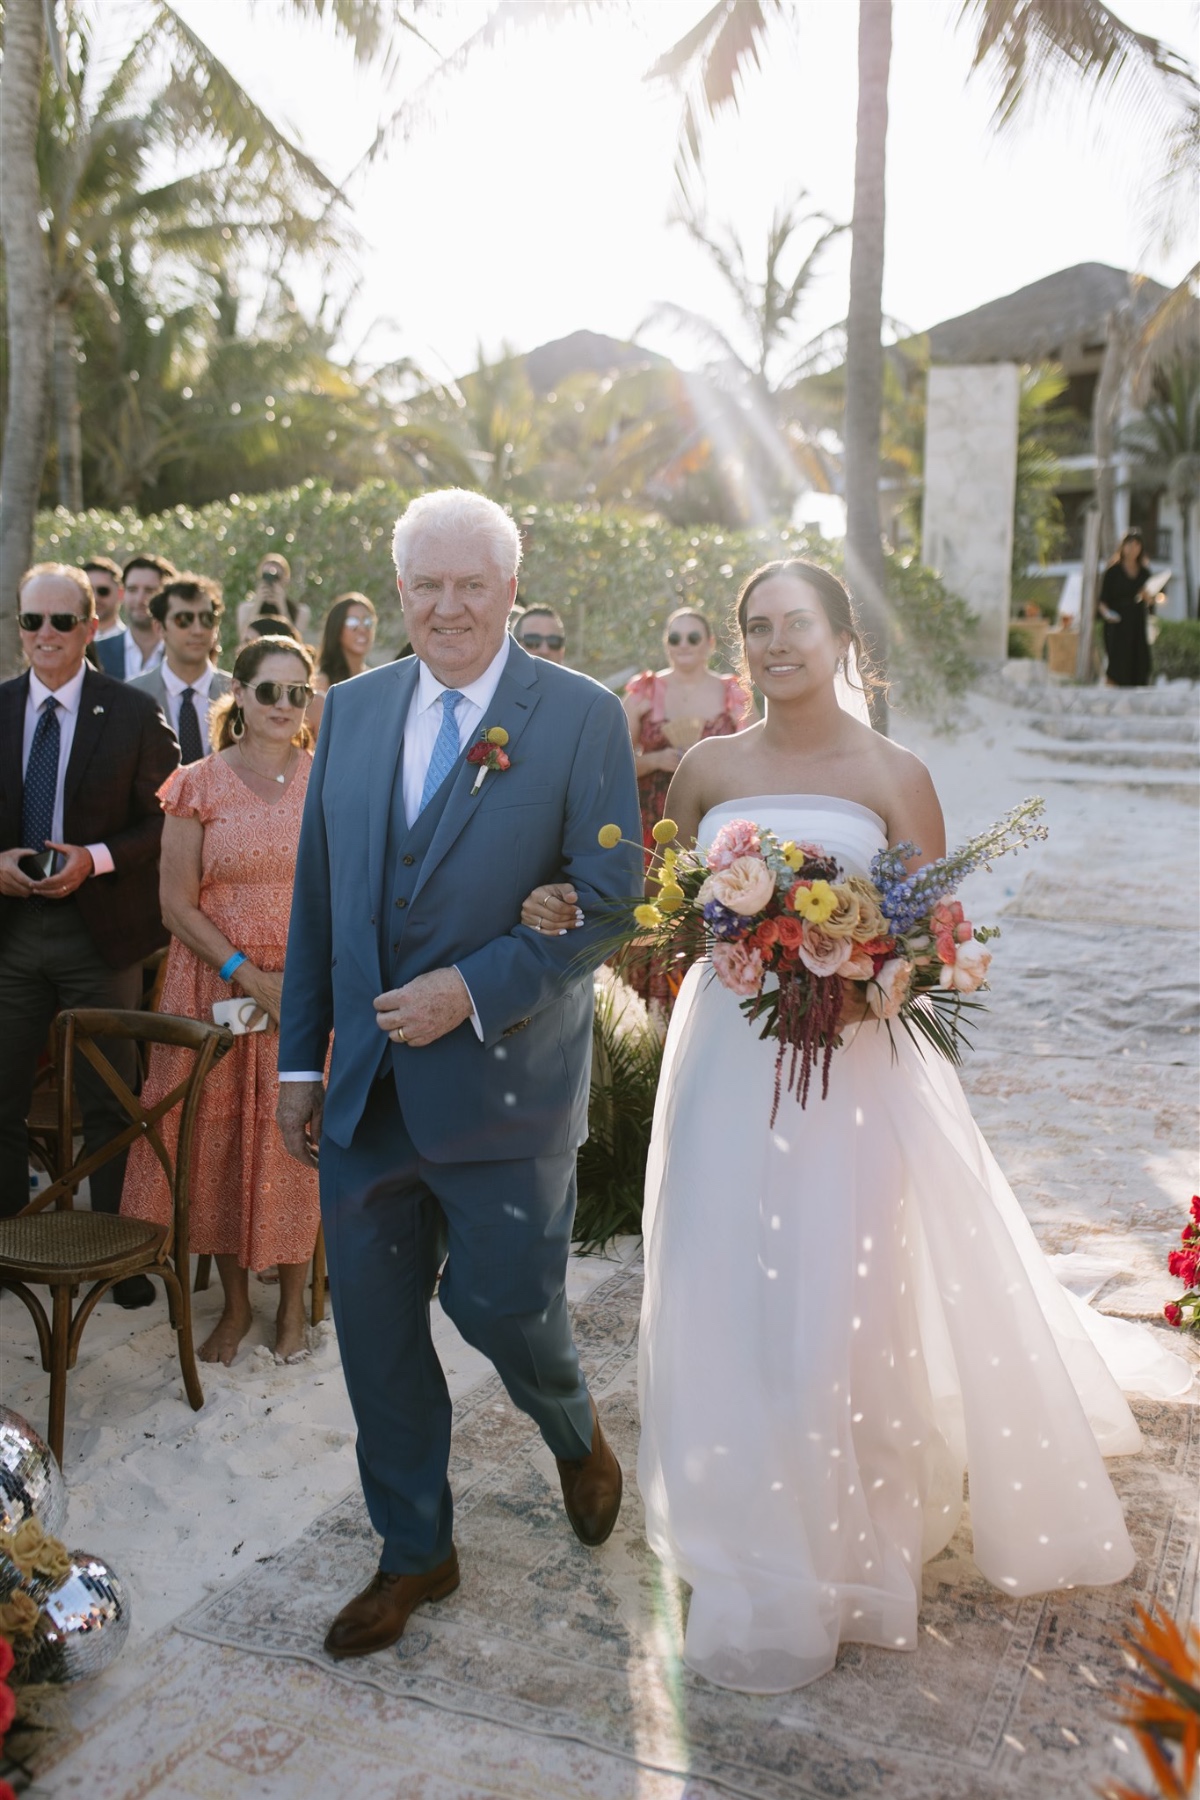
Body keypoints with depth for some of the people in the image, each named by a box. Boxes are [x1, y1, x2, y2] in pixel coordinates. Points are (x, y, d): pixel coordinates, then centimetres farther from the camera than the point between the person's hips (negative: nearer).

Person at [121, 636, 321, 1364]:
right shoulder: (199, 785, 0)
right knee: (219, 1137, 4)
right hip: (216, 987, 0)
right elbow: (178, 904, -3)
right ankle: (235, 1302, 23)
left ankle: (294, 1301, 22)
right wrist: (251, 978, -12)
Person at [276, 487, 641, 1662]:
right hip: (364, 1088, 5)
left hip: (502, 1086, -4)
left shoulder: (581, 717, -6)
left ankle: (575, 1435, 41)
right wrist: (301, 1058, 9)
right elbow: (317, 896, 10)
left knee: (503, 1306, 4)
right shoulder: (352, 709, 8)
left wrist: (473, 991, -17)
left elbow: (607, 898, -10)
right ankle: (414, 1553, 34)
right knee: (374, 1328, 12)